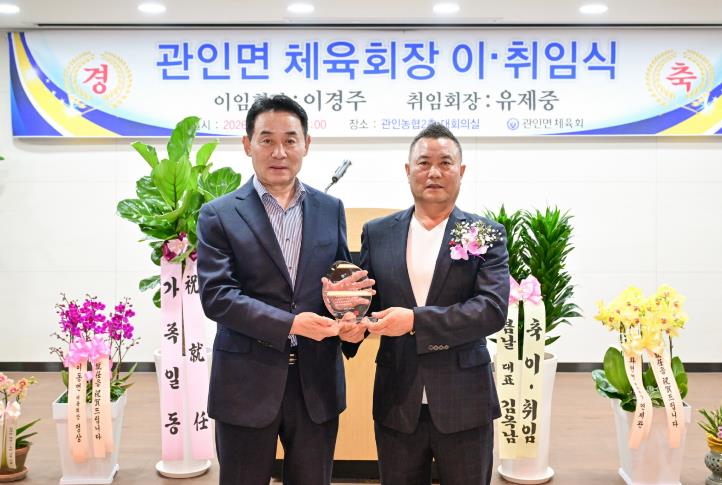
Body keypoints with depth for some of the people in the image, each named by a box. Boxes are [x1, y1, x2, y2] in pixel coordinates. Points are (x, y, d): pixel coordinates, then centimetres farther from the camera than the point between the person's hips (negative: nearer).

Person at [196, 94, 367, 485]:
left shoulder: (330, 209, 7)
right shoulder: (219, 215, -4)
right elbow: (216, 296, -12)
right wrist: (290, 323, -21)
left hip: (317, 381, 3)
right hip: (248, 383, -2)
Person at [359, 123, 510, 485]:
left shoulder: (485, 234, -3)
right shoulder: (377, 233, 4)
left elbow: (493, 309, -14)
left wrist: (416, 320, -22)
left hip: (463, 403, -1)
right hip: (396, 402, 2)